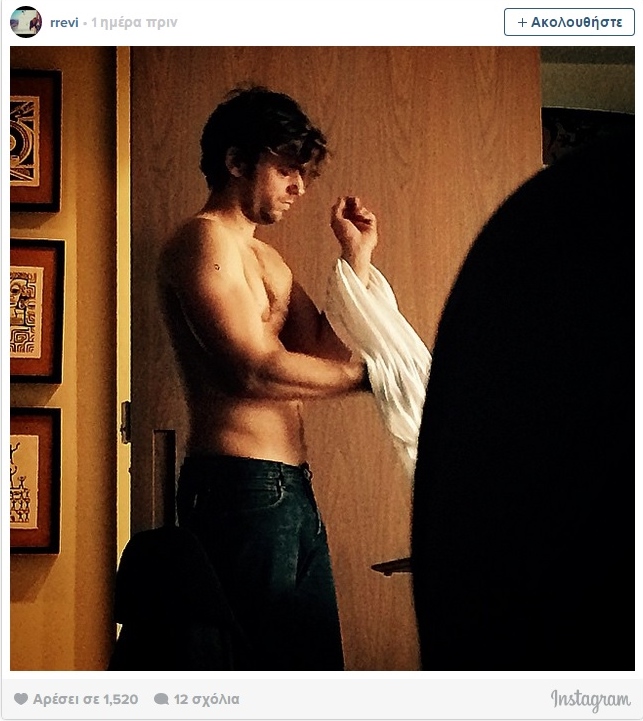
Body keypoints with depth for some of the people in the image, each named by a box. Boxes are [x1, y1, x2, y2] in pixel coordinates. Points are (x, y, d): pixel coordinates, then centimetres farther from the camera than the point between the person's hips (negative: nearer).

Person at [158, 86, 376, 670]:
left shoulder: (267, 260, 23)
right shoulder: (205, 239, -7)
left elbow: (327, 352, 13)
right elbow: (254, 369, -18)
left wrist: (357, 258, 11)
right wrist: (369, 375, -10)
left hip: (290, 489, 10)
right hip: (241, 485, -10)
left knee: (318, 661, 9)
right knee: (261, 662, -7)